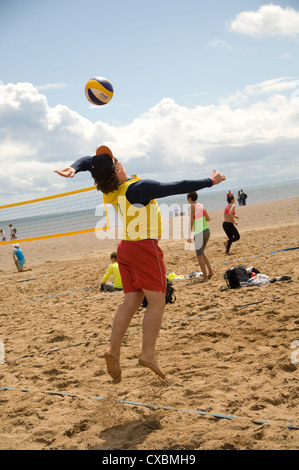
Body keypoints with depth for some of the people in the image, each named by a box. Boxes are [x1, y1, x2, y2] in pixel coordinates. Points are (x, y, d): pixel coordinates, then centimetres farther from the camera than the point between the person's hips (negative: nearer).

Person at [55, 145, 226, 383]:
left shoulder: (111, 189, 1)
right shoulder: (139, 188, -19)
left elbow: (88, 161, 10)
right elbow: (178, 187, -14)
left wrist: (73, 168, -7)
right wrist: (209, 181, -4)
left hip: (126, 247, 8)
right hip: (146, 248, -7)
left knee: (131, 302, 8)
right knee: (157, 301, -1)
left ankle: (114, 350, 3)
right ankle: (148, 353, -3)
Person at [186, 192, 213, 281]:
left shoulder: (191, 207, -8)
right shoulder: (201, 206, 11)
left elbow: (191, 222, -14)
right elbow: (208, 218, 10)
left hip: (199, 233, -7)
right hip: (207, 230, 7)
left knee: (199, 255, 2)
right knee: (202, 252, 23)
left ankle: (205, 276, 3)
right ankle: (210, 271, 17)